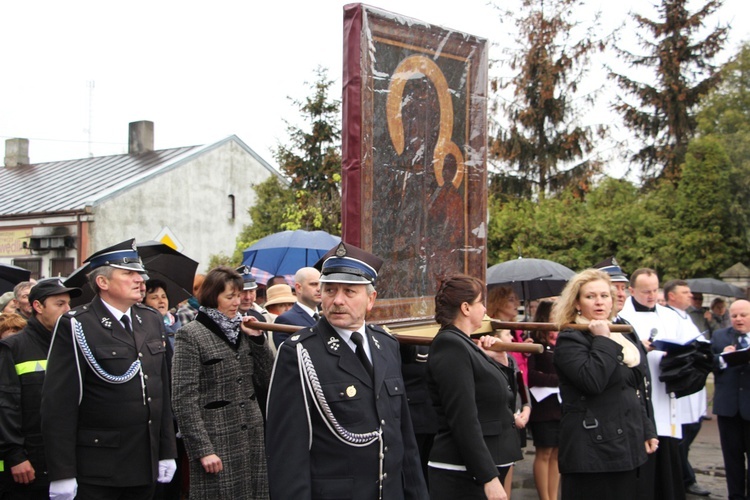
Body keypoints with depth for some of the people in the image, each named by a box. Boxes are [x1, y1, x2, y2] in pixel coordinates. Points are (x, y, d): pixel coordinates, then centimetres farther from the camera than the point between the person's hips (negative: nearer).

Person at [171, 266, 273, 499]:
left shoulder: (241, 329, 11)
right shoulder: (190, 335, -6)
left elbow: (265, 379, 10)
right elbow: (183, 398, -11)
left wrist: (257, 338, -1)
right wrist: (202, 450, -15)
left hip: (253, 438, 5)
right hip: (217, 443, -5)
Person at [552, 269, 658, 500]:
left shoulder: (621, 337, 16)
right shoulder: (569, 340, -9)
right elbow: (593, 382, -25)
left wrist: (647, 430, 18)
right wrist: (602, 340, -17)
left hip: (626, 447, 8)